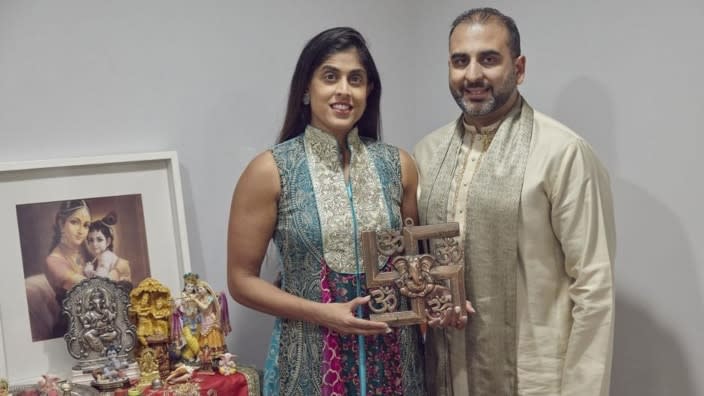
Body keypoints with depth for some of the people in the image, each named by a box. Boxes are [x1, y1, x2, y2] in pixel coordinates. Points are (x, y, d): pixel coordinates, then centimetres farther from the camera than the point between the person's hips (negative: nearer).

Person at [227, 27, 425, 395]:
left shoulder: (397, 164, 0)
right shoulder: (270, 170, -10)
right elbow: (242, 280, -6)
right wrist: (321, 313, -17)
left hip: (392, 354, 3)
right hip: (311, 359, -3)